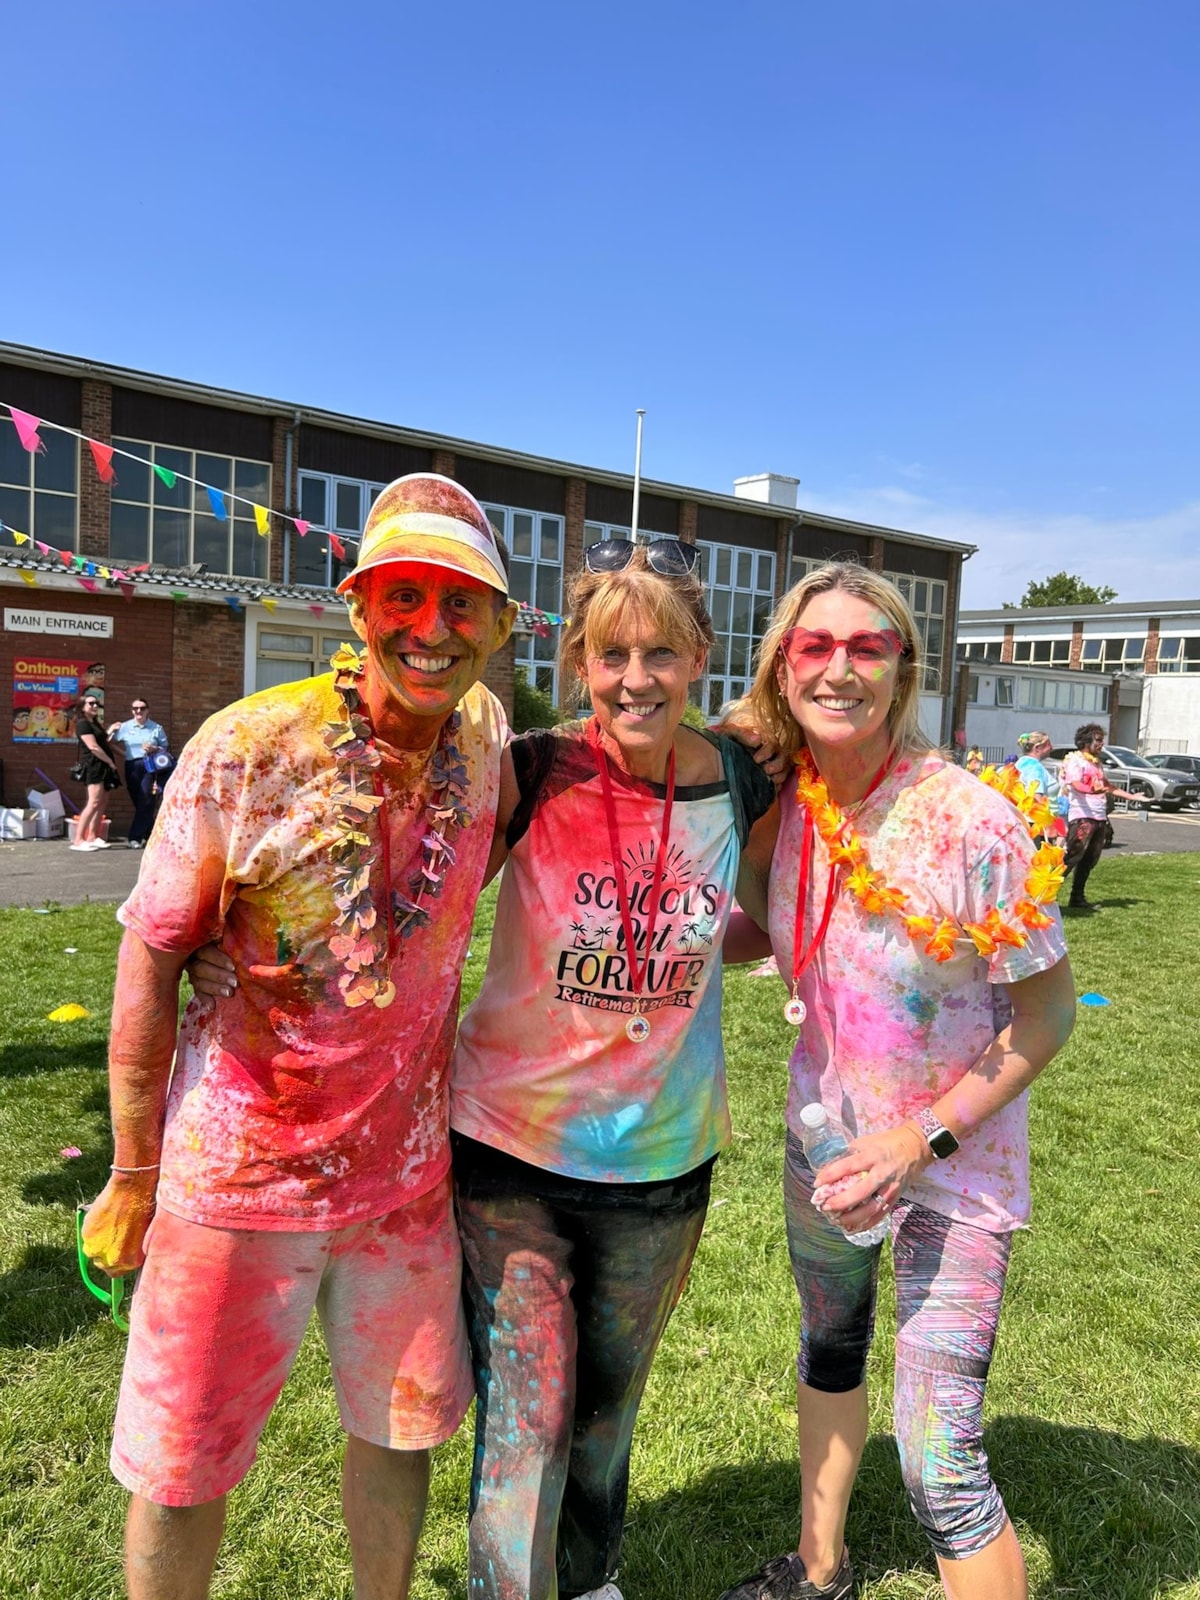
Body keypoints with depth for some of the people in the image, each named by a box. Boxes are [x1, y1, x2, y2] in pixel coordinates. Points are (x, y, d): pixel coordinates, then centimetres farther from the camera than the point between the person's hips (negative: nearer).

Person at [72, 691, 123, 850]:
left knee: (103, 803, 6)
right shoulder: (82, 723, -6)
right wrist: (111, 762, -10)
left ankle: (92, 837, 9)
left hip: (104, 766, 10)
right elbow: (93, 747, -14)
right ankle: (78, 840, -20)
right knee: (94, 802, -18)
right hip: (93, 765, -10)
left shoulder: (96, 723, 22)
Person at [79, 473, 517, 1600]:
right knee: (181, 1465, 15)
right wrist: (134, 1178, -6)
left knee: (401, 1424, 23)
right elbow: (149, 960, -11)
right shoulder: (248, 749, -18)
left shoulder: (484, 737, -5)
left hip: (407, 1170, 4)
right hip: (240, 1172, -3)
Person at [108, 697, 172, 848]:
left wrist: (154, 749, -9)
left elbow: (166, 748, 8)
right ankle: (150, 834, 18)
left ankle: (135, 837, -3)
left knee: (145, 803, -8)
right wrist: (111, 731, -11)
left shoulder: (157, 728, 6)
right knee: (139, 803, 6)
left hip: (150, 767, -2)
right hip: (132, 767, 2)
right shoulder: (125, 727, 8)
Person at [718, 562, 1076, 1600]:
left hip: (951, 1164, -5)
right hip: (825, 1136, 6)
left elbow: (1047, 1011, -17)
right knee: (830, 1347, 26)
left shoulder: (973, 820, -26)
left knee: (938, 1461, -4)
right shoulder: (782, 804, -10)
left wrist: (924, 1137, -23)